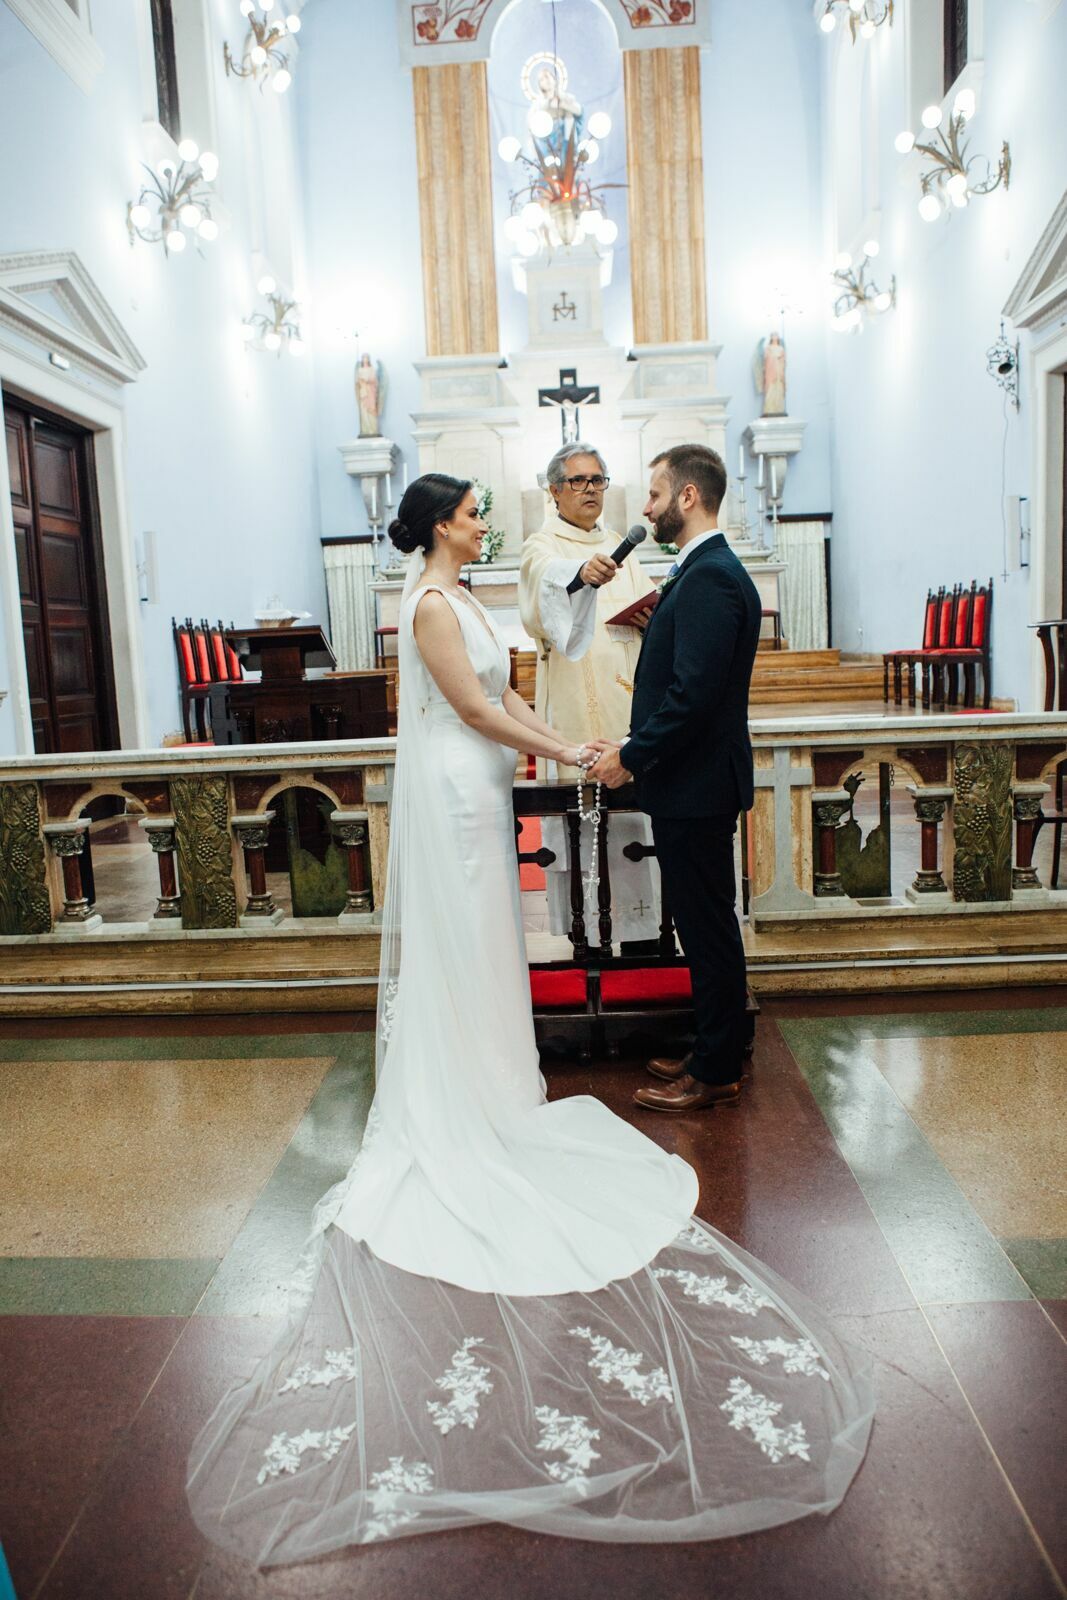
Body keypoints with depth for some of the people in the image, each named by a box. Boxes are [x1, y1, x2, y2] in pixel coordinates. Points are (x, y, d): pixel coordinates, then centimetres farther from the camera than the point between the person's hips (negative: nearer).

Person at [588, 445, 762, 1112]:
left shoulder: (710, 577, -18)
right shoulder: (705, 571, 15)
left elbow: (693, 693, -25)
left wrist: (633, 757, -16)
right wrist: (637, 747, 11)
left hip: (697, 786, -10)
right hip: (691, 781, 10)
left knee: (707, 925, 1)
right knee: (705, 922, 17)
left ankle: (716, 1072, 14)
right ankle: (716, 1051, 30)